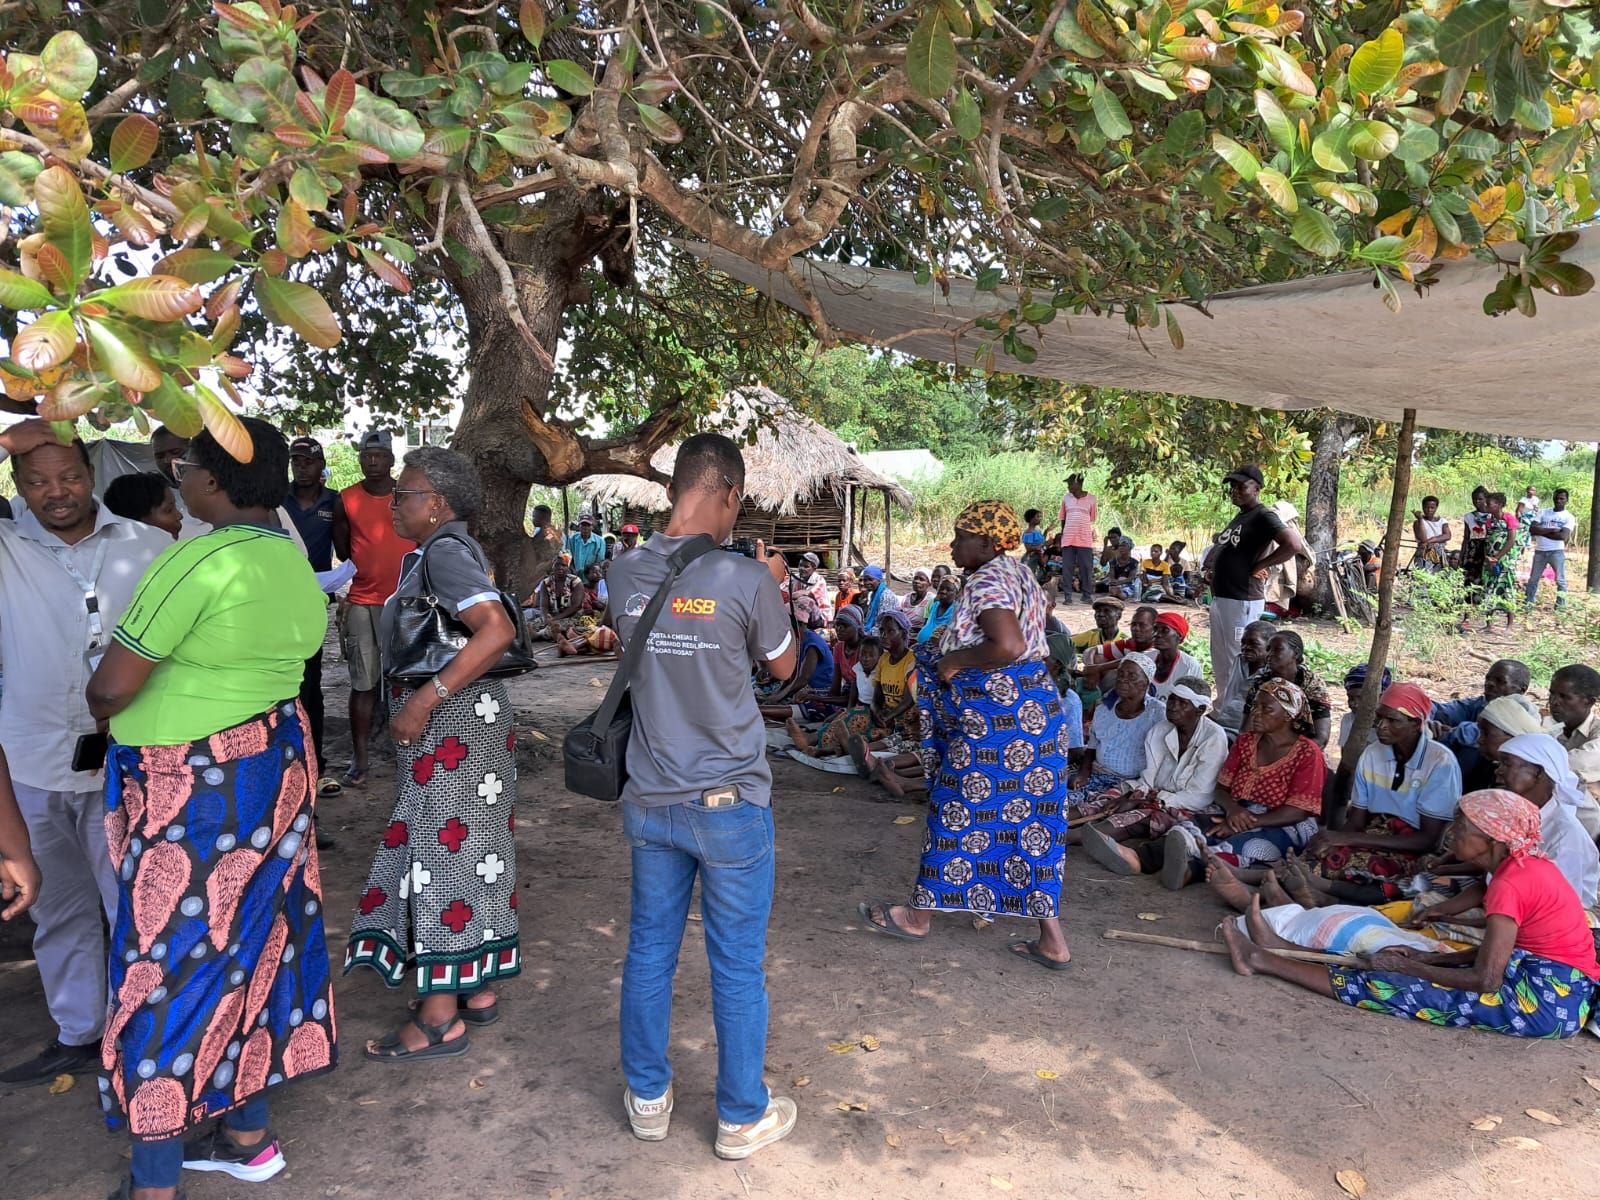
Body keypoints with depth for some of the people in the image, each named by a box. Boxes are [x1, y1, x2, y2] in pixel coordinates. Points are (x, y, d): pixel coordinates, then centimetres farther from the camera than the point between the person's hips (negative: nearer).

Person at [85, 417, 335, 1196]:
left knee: (168, 961, 5)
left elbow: (110, 689, -17)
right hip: (273, 771, 8)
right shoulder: (299, 568, 5)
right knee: (252, 942, 17)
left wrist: (99, 711, 4)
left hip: (190, 790, -8)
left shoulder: (195, 562, -20)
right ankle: (247, 1137, 33)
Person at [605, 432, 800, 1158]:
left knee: (648, 950, 18)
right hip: (730, 802, -4)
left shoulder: (625, 573, -3)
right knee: (736, 966, 10)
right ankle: (742, 1116, 26)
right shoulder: (746, 580, -16)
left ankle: (647, 1098, 34)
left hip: (649, 799, 5)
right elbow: (783, 667, 0)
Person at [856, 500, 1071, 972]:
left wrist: (952, 660, -16)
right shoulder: (1019, 574, 15)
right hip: (1032, 707, 10)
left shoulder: (985, 582, -16)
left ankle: (920, 915, 23)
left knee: (961, 812, 5)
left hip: (993, 718, -9)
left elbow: (1007, 646, -31)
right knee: (1027, 817, 11)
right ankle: (1052, 940, 15)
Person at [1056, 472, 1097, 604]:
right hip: (1068, 538, 2)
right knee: (1067, 568, 0)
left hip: (1085, 539, -2)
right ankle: (1067, 596, 3)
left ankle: (1087, 595, 7)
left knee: (1086, 567, 1)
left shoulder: (1091, 499, 2)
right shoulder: (1066, 498, 9)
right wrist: (1062, 533, 12)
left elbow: (1093, 519, 11)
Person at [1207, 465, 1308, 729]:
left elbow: (1293, 545, -25)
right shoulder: (1239, 518, 16)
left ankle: (1234, 720, 3)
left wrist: (1258, 566, -16)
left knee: (1236, 663, -4)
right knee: (1220, 663, 18)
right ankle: (1223, 713, 29)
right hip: (1220, 598, 10)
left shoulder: (1263, 516, -12)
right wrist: (1219, 543, 10)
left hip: (1242, 601, -10)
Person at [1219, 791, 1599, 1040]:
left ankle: (1265, 960, -3)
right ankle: (1281, 950, 15)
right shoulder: (1530, 864, 10)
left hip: (1547, 1000, -9)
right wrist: (1425, 959, 7)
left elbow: (1485, 979, -21)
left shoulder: (1511, 882, -20)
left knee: (1390, 986, -9)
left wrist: (1407, 967, -10)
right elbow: (1494, 951, 15)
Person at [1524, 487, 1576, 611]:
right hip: (1540, 551, 3)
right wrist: (1552, 530, -16)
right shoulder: (1543, 512, 6)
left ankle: (1560, 606, 6)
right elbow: (1532, 529, -7)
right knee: (1533, 579, 9)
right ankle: (1528, 604, 17)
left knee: (1560, 580, 0)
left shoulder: (1569, 517, -2)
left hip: (1557, 551, -3)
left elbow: (1563, 536, -16)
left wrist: (1542, 532, -12)